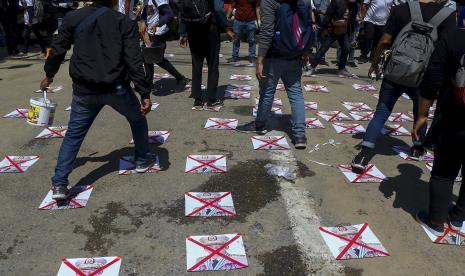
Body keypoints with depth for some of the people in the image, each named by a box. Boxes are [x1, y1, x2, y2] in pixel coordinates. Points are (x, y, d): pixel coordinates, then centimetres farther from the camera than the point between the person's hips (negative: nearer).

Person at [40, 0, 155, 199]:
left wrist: (49, 75, 26)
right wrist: (145, 93, -8)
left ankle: (59, 184, 9)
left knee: (74, 134, 13)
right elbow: (134, 61, -9)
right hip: (117, 88, -1)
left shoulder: (72, 18, 4)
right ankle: (143, 160, 38)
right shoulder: (124, 22, -2)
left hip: (85, 90, 2)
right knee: (137, 120, 26)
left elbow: (57, 50, 9)